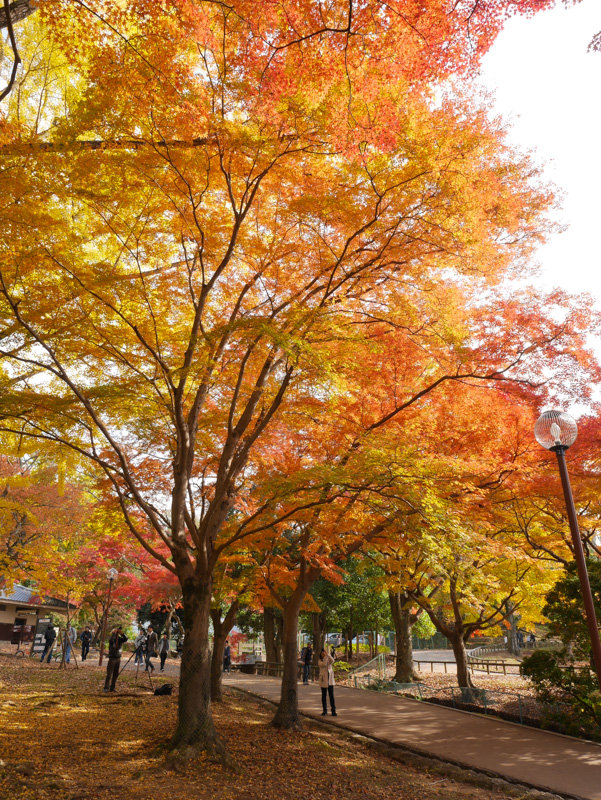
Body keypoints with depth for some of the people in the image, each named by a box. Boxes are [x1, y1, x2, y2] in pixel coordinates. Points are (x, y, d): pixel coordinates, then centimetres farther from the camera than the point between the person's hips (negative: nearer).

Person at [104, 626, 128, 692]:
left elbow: (126, 639, -11)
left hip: (118, 658, 4)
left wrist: (122, 633, -22)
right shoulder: (111, 638, -5)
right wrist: (114, 632, -28)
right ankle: (106, 688, 3)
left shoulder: (120, 639, 5)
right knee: (109, 674, -5)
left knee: (116, 674, 6)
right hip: (112, 658, -4)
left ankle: (112, 688, 13)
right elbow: (111, 639, -28)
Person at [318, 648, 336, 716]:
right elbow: (324, 664, -23)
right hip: (323, 680, -1)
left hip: (330, 680, 1)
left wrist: (327, 654, -26)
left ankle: (333, 710, 4)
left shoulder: (329, 659, 3)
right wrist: (325, 656, -23)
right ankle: (324, 710, 18)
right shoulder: (320, 661, -2)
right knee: (324, 696, 7)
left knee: (331, 695, -2)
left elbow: (332, 661, -20)